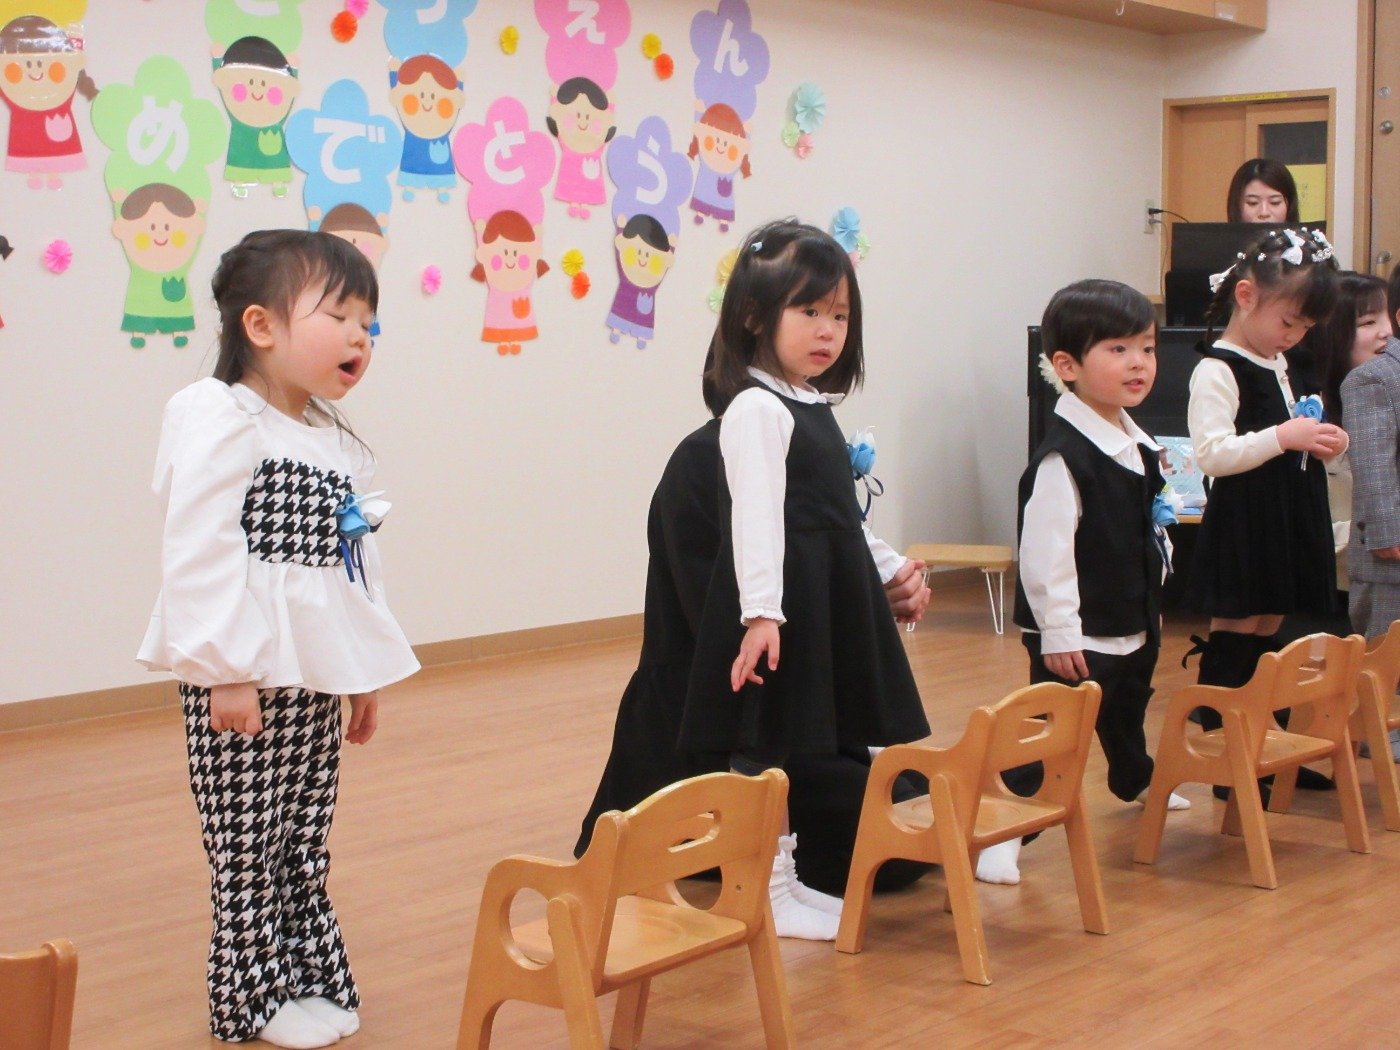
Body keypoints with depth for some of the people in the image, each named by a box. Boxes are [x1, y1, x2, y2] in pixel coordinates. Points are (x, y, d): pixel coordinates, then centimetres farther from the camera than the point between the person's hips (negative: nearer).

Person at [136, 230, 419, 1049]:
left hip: (313, 674, 8)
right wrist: (224, 669, -20)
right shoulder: (219, 421, -13)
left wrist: (368, 673, 18)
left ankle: (309, 976, 26)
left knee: (305, 842, 15)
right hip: (244, 675, -8)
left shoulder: (337, 438, 14)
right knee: (249, 844, 1)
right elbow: (199, 553, -18)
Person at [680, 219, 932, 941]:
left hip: (831, 598, 9)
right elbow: (756, 515, -22)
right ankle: (767, 892, 6)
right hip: (781, 606, -9)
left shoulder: (815, 408, 16)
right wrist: (760, 611, -28)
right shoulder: (756, 409, -13)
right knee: (764, 746, -1)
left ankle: (784, 879, 22)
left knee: (795, 742, 14)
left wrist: (890, 567, 27)